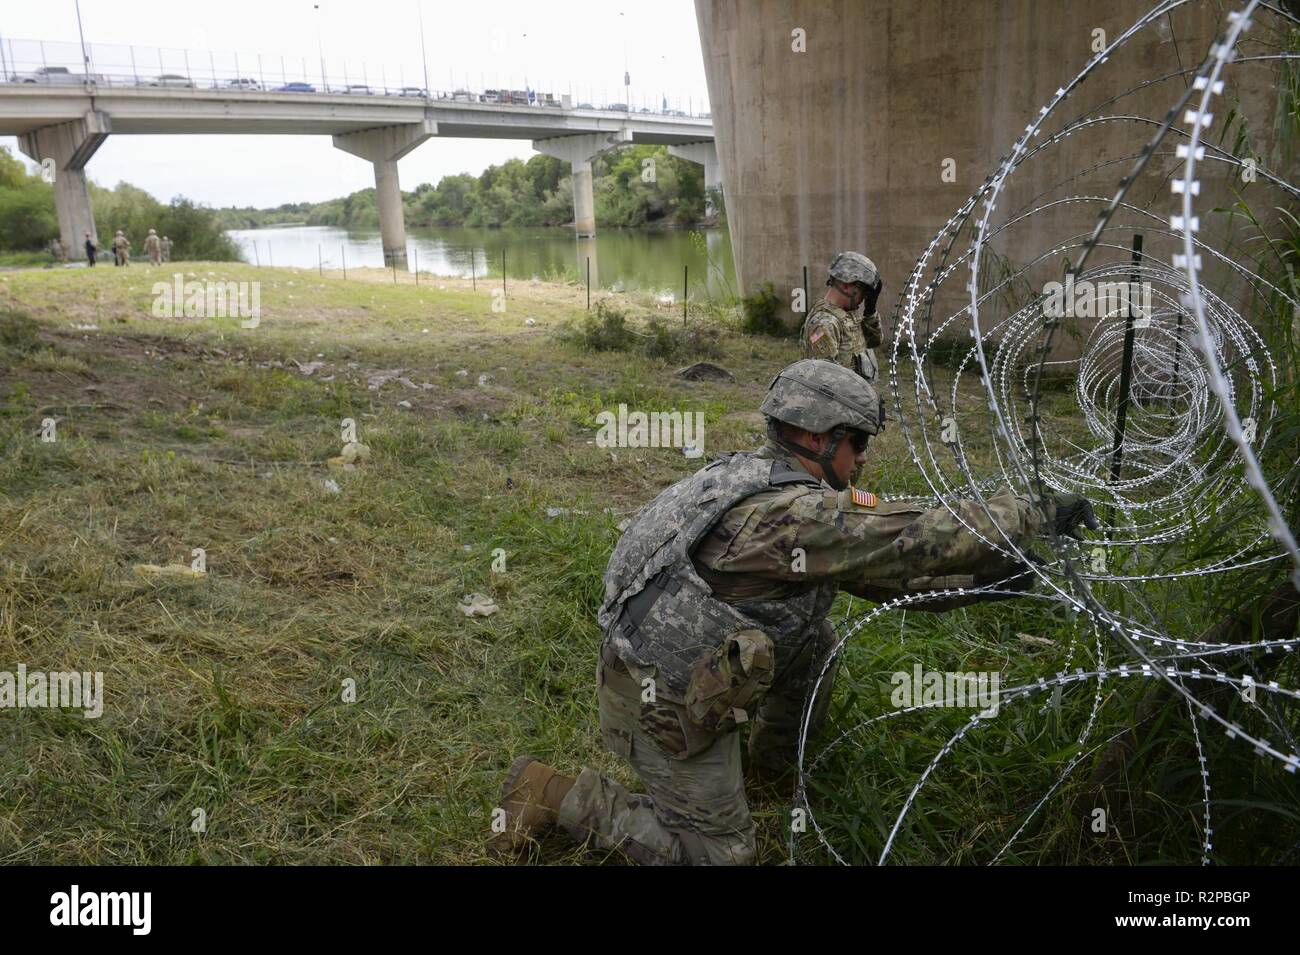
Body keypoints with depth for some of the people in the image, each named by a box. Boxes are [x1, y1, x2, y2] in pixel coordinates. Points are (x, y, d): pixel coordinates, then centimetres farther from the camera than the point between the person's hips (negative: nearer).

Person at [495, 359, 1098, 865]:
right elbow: (919, 539, -24)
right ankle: (555, 796, 8)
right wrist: (1038, 513, -11)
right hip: (663, 702, -9)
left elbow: (876, 566, 10)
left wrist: (975, 583, 7)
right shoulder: (795, 513, -26)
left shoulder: (766, 483, 4)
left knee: (816, 639, 17)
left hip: (679, 661, 9)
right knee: (719, 851, 6)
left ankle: (774, 761, 36)